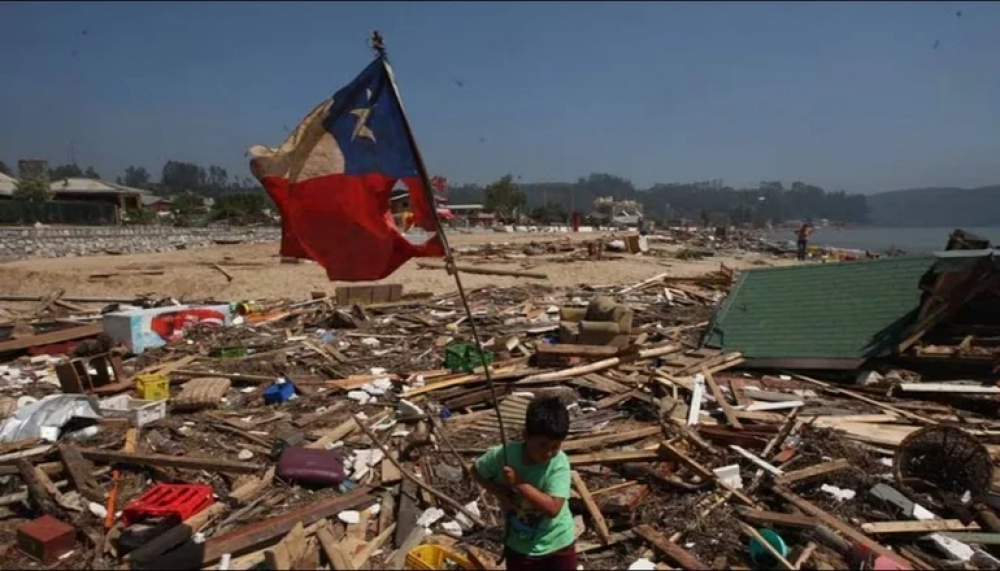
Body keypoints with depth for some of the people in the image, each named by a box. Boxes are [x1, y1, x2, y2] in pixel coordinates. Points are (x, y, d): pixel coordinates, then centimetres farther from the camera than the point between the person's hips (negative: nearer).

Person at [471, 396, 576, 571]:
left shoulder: (559, 462, -25)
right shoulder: (504, 454, -21)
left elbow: (552, 507, -32)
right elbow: (477, 470, -1)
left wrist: (519, 483, -33)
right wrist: (499, 491, -17)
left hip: (558, 545, -1)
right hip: (520, 546, 1)